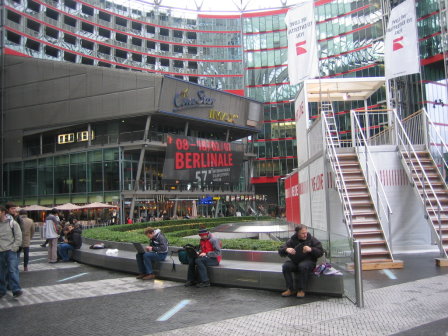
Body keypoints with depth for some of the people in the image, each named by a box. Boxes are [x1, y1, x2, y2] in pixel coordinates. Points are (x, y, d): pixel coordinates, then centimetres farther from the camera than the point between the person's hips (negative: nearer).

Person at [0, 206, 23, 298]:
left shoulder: (12, 223, -1)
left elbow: (18, 236, -2)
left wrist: (14, 247, -9)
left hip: (11, 251, -4)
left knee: (13, 270, -11)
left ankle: (16, 290, -12)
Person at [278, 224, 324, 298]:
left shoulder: (312, 240, -1)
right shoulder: (292, 240, 2)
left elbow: (320, 252, -4)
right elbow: (280, 251, 0)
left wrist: (311, 249, -23)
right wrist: (286, 249, -24)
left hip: (308, 261, -3)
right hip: (295, 262, 3)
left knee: (303, 266, -37)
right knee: (286, 266, -26)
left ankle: (301, 290, -22)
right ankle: (290, 290, -15)